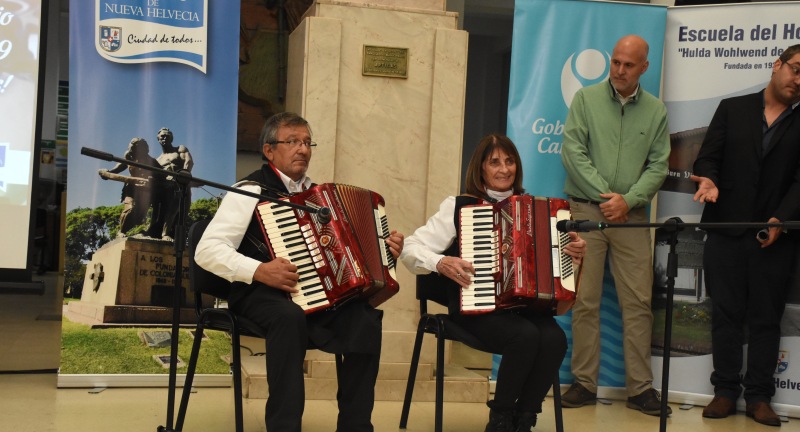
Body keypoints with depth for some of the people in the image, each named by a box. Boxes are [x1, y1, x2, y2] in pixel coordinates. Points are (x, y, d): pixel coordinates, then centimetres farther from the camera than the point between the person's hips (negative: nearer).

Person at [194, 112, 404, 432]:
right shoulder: (251, 191, -2)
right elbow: (207, 250, -12)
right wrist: (258, 271, -25)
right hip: (262, 294, -5)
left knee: (366, 316, -23)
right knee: (290, 316, -38)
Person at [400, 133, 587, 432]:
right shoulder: (459, 206, 3)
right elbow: (410, 250, -1)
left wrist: (575, 252, -4)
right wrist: (441, 263, -20)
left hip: (526, 305, 4)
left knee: (554, 339, -28)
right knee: (526, 335, -32)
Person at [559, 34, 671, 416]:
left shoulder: (655, 110, 7)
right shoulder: (586, 99, 3)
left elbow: (658, 165, 3)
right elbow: (573, 151, -5)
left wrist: (627, 200, -11)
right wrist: (603, 195, -11)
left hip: (632, 215, 1)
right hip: (586, 211, -1)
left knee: (638, 302, 0)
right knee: (585, 301, 1)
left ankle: (640, 388, 8)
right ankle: (585, 383, 9)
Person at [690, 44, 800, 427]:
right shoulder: (732, 109, 9)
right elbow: (708, 156, 5)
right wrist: (708, 180, -17)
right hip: (726, 231, 0)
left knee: (766, 318, 4)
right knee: (726, 314, 4)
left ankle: (759, 396, 11)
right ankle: (725, 391, 12)